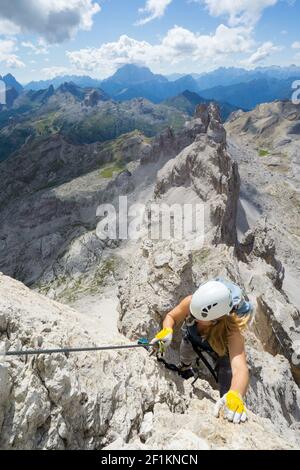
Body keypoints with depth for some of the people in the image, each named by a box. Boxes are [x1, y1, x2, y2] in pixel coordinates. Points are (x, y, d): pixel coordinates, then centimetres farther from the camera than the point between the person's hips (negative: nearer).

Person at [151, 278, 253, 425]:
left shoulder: (232, 331, -48)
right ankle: (184, 368, 69)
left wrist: (235, 396, -79)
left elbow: (240, 369, -59)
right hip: (192, 339, 3)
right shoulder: (191, 302, -41)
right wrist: (167, 331, -43)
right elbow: (171, 317, -22)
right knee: (185, 362, 32)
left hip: (221, 350, -3)